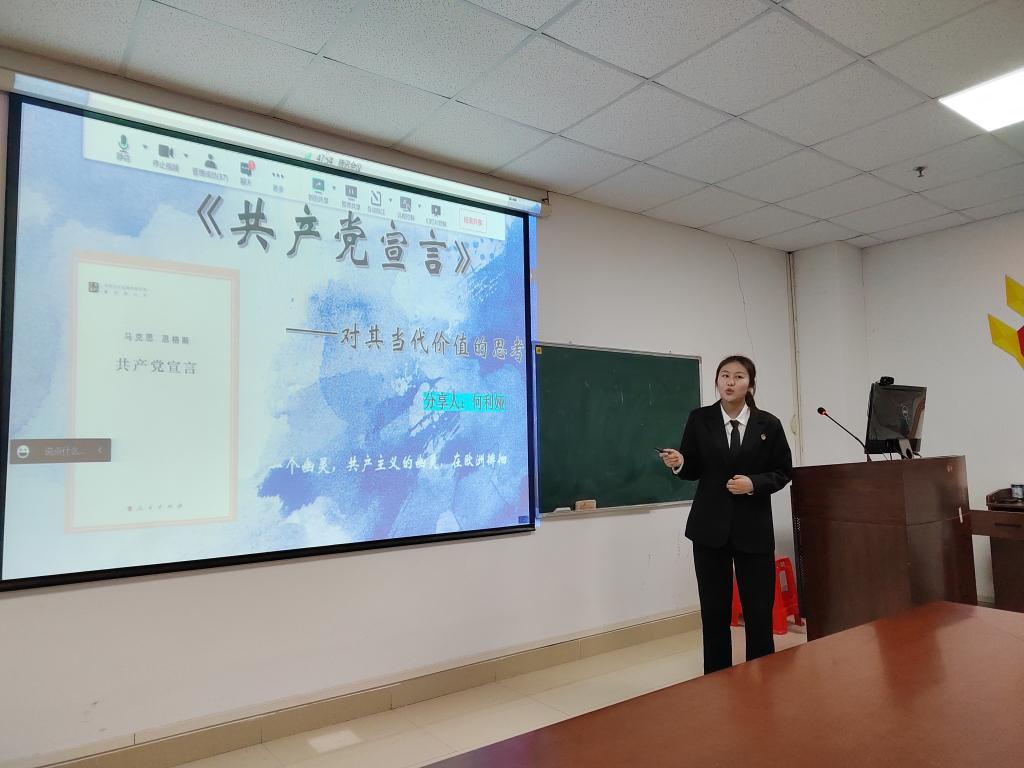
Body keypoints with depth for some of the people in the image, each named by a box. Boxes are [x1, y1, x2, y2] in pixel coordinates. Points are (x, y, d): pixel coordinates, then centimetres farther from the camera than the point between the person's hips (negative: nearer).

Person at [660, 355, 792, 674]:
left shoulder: (768, 424, -1)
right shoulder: (699, 419, 0)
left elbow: (783, 472, 4)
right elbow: (693, 470, 3)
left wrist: (753, 484, -14)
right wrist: (679, 462, -19)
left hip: (754, 527, 0)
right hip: (710, 526, 0)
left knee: (759, 610, 5)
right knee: (714, 611, 8)